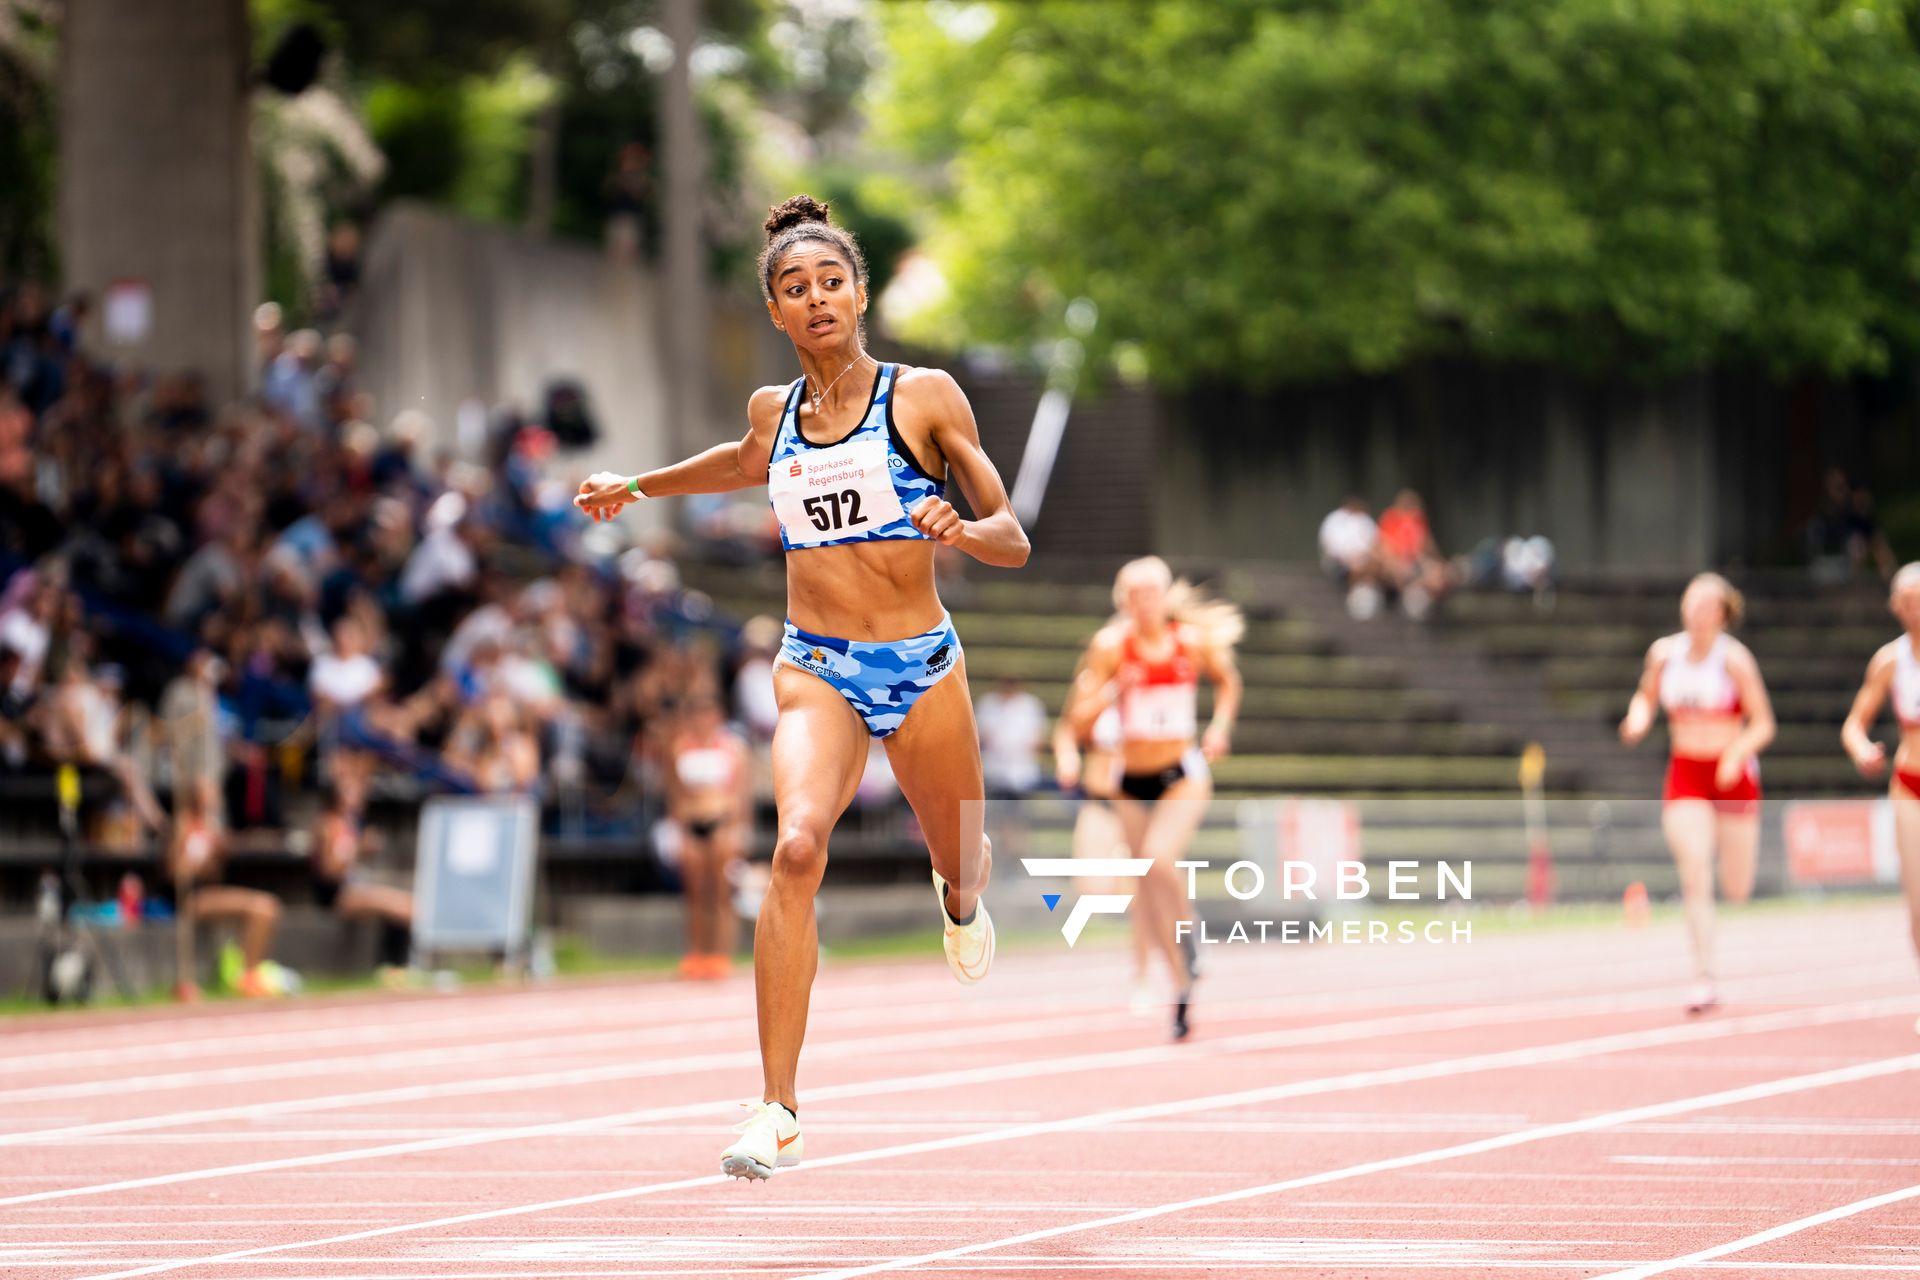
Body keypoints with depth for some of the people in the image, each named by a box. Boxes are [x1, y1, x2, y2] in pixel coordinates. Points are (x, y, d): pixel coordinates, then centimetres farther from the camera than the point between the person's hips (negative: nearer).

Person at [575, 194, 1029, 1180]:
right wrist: (635, 487, 34)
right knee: (796, 846, -26)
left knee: (961, 868, 17)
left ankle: (961, 901, 61)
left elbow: (1012, 540, -3)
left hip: (922, 666, -1)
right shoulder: (773, 411, 7)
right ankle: (778, 1111, -29)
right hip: (815, 669, 1)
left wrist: (959, 529, -23)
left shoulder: (925, 397, -3)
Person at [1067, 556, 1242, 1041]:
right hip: (1133, 781, 2)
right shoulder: (1112, 645, -8)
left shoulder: (1194, 641, -5)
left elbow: (1227, 680, 17)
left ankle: (1185, 937, 1)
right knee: (1149, 894, 4)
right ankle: (1182, 987, 20)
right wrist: (1109, 692, -29)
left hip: (1184, 775, -2)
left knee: (1159, 859, -27)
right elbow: (1080, 723, -10)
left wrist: (1220, 726, 2)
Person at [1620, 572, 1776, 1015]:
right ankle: (1704, 979, -14)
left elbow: (1763, 725, -7)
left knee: (1737, 891, 5)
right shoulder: (1664, 653, 0)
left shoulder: (1733, 659, -9)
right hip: (1684, 776, 1)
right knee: (1694, 874, -17)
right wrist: (1638, 719, -5)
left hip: (1732, 775, -1)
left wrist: (1738, 752, -25)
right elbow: (1646, 696, 18)